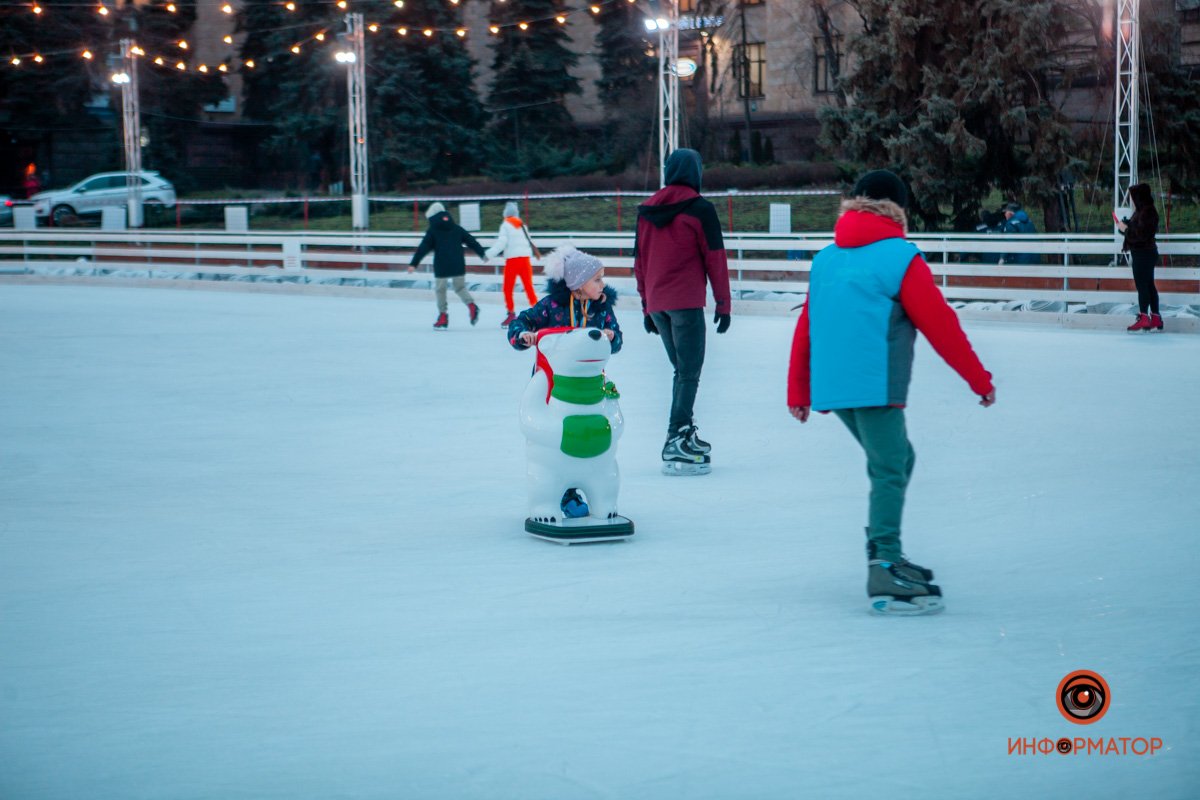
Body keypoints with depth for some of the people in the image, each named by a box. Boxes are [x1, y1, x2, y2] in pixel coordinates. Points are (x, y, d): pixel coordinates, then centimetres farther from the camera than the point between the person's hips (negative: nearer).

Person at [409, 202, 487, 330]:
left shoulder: (432, 231, -2)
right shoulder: (456, 228, 9)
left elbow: (423, 248, -7)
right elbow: (471, 241, 12)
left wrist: (413, 263, -7)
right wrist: (482, 254, 21)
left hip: (441, 267, -4)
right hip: (458, 265, 4)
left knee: (440, 290, 10)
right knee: (460, 287, 16)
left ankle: (443, 317, 8)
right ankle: (471, 305, -11)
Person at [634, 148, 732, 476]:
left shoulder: (647, 210, 11)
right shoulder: (699, 208, -5)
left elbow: (639, 261, 15)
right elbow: (715, 258, -6)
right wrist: (723, 303, 1)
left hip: (656, 304, 6)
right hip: (687, 302, -6)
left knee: (682, 370, 17)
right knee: (689, 372, -6)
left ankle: (684, 434, 19)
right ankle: (677, 447, -13)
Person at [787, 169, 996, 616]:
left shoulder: (826, 259, 15)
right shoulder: (901, 258, -4)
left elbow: (805, 328, 16)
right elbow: (941, 327, -3)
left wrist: (798, 392, 21)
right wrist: (981, 381, 5)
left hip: (831, 387, 7)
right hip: (875, 386, -7)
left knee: (895, 459, 20)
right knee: (889, 473, -7)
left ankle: (884, 556, 21)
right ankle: (885, 572, -14)